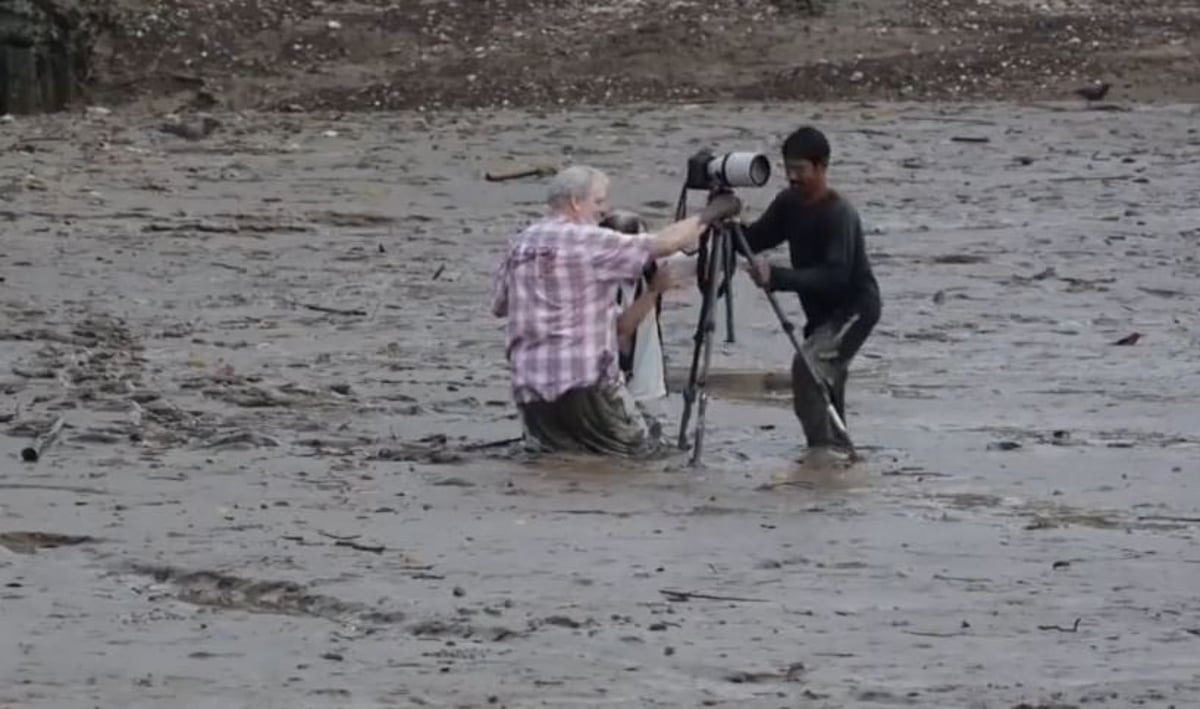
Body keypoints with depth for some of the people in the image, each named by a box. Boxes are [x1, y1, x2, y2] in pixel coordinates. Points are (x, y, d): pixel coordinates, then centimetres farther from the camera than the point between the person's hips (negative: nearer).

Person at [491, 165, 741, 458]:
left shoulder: (518, 245, 9)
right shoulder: (591, 242, -8)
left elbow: (498, 306, 19)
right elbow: (660, 244, -8)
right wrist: (706, 218, 5)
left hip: (528, 391, 6)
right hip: (586, 384, -6)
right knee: (646, 451, 6)